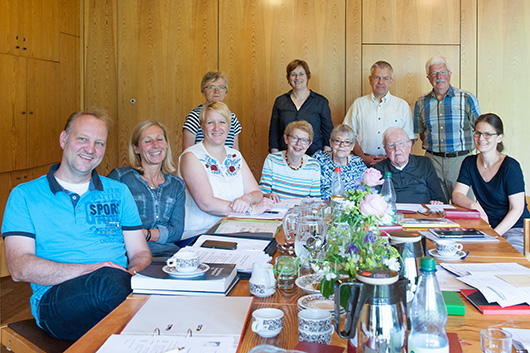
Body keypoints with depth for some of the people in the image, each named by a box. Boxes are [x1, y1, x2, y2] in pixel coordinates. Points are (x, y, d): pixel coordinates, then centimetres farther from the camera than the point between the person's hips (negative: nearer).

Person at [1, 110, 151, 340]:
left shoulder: (118, 192, 19)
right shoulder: (25, 195, 10)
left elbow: (140, 253, 15)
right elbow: (19, 267, -2)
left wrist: (130, 275, -11)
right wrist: (87, 270, -17)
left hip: (118, 285, 3)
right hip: (55, 297, -2)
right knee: (111, 279, -36)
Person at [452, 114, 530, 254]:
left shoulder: (510, 167, -11)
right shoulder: (469, 163, 5)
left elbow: (517, 209, -12)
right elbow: (457, 195, -1)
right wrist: (473, 205, -24)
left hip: (515, 228, -4)